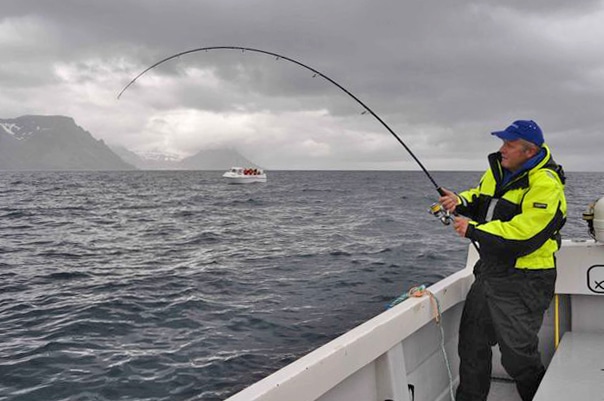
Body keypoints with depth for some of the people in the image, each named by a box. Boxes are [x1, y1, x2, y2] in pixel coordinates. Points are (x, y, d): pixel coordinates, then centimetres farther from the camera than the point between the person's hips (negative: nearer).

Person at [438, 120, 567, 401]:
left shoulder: (545, 183, -19)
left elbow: (524, 235, -28)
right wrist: (461, 201, -2)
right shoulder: (498, 169, 6)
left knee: (518, 355, -1)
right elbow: (481, 200, 21)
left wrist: (473, 230, -22)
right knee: (472, 343, 17)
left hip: (522, 282, -8)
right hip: (489, 272, 9)